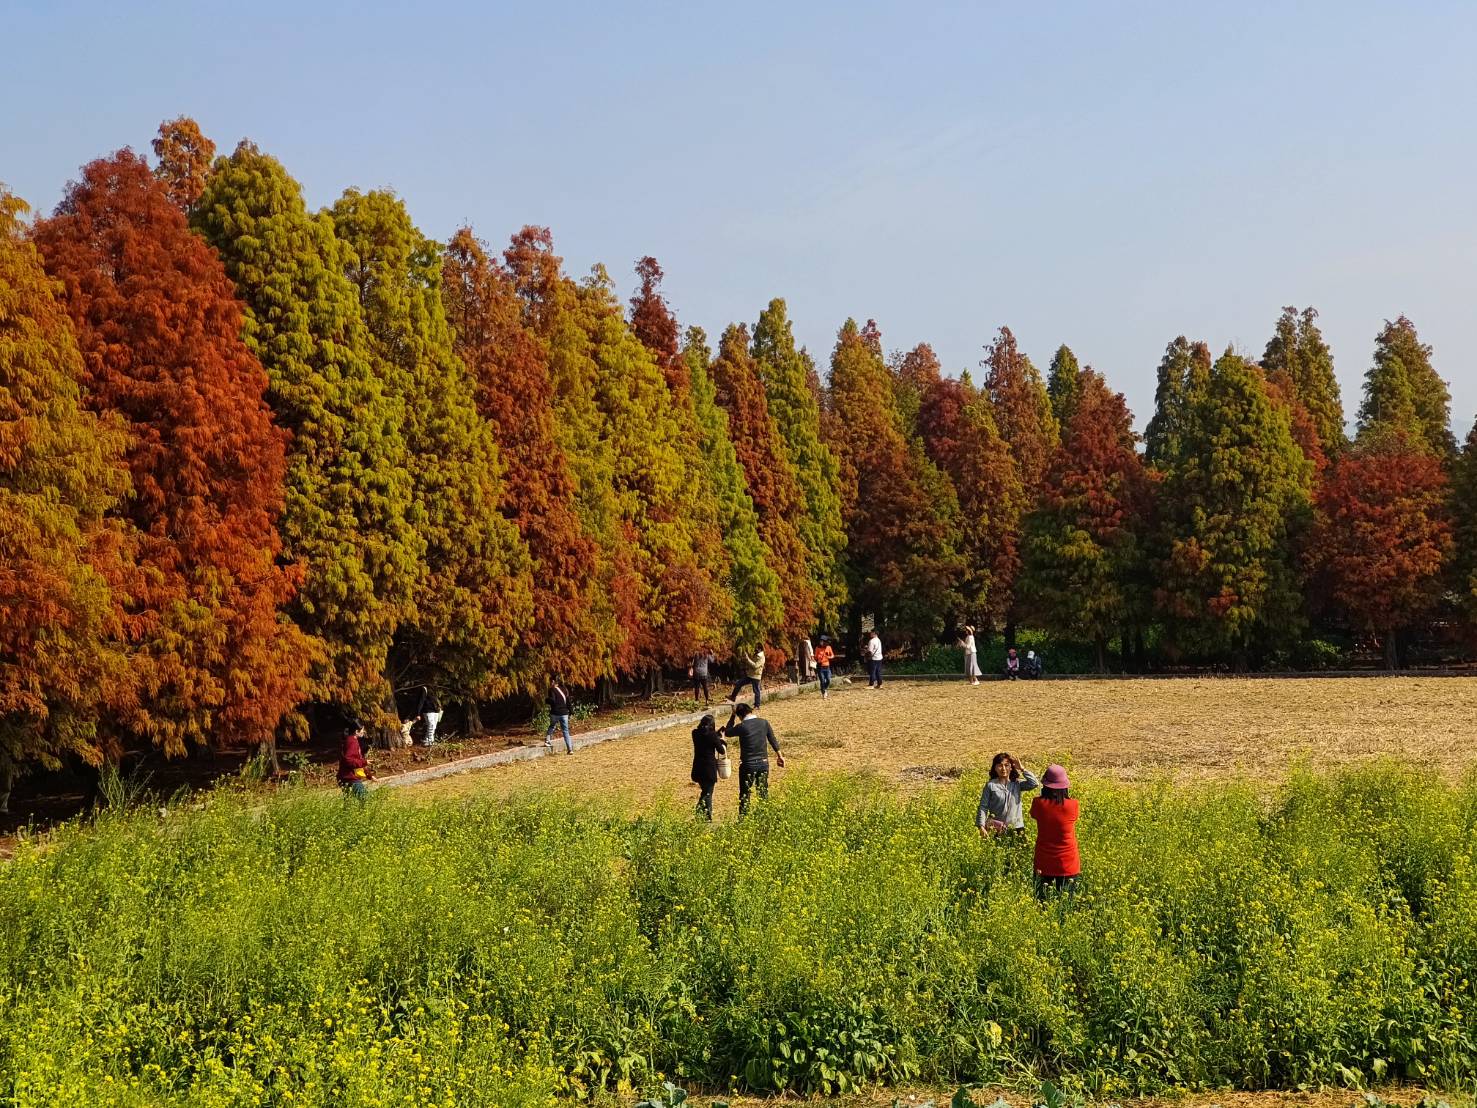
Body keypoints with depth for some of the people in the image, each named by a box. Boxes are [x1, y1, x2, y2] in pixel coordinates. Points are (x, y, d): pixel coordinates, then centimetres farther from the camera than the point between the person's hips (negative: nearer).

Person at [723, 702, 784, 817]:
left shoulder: (741, 726, -15)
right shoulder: (764, 723, -3)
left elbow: (727, 732, 3)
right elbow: (773, 740, 7)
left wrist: (732, 715, 4)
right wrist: (779, 755, 19)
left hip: (748, 765, -4)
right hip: (763, 763, 4)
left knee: (744, 794, 7)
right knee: (763, 792, 14)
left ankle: (743, 818, 7)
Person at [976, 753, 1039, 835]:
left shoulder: (1018, 784, 3)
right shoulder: (990, 785, -2)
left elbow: (1035, 783, -12)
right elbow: (983, 807, -3)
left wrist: (1022, 769, -7)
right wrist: (981, 826, -12)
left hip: (1016, 828, 2)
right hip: (996, 830, -2)